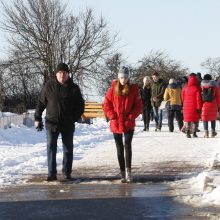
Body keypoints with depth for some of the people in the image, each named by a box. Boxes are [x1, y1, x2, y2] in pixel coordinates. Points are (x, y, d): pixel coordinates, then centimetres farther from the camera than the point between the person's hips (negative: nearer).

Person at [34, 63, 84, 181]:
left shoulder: (73, 88, 1)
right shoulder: (49, 86, -1)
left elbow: (80, 105, 7)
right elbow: (41, 103, 3)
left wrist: (75, 118, -5)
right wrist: (37, 118, -2)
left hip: (68, 125, 1)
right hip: (52, 123, -1)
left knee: (68, 149, 8)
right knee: (51, 148, -3)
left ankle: (67, 172, 18)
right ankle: (52, 174, -1)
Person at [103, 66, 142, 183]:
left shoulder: (134, 89, -1)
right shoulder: (113, 88, 0)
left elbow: (138, 106, 1)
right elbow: (106, 104, 3)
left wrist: (131, 117, -9)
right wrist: (113, 116, -6)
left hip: (129, 124, -2)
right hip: (116, 124, 2)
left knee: (127, 145, -16)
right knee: (119, 148, 7)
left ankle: (128, 170, -16)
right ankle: (123, 173, 14)